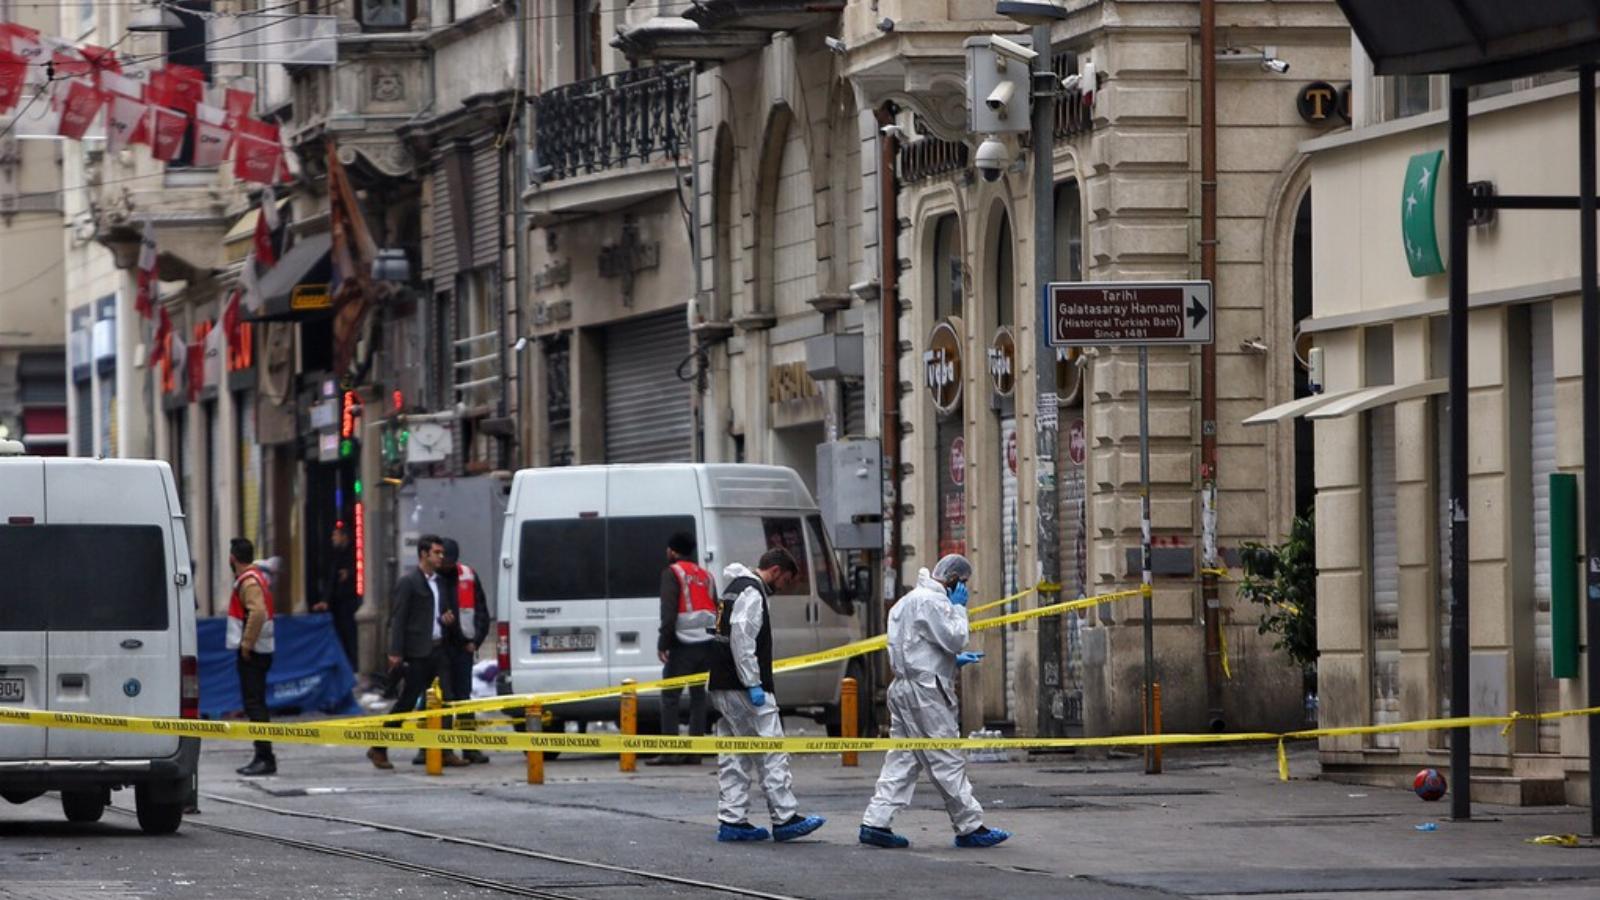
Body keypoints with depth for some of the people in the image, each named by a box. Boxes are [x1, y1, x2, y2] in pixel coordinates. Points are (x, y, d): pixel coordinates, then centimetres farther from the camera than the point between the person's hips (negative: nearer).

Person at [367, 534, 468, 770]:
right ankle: (378, 749, 5)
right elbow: (398, 619, -9)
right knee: (406, 702, -4)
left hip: (437, 650, 7)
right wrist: (395, 652, -16)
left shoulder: (440, 583, 17)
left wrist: (449, 619, 5)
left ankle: (445, 752, 4)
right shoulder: (408, 582, -6)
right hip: (417, 653, -7)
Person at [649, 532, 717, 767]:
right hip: (706, 643, 6)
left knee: (670, 696, -3)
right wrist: (712, 635, 17)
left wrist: (663, 643, -11)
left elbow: (669, 612, -12)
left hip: (684, 643, -6)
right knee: (698, 696, 10)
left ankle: (670, 751, -9)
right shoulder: (705, 575, 17)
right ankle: (694, 752, 7)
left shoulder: (673, 573, -4)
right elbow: (716, 610, 15)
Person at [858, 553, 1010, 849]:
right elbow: (954, 638, -16)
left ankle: (876, 822, 1)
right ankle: (970, 827, 1)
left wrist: (954, 660, 23)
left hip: (903, 688, 10)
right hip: (925, 691, -10)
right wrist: (958, 608, -3)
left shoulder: (908, 601, 21)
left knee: (902, 759, 8)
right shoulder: (932, 601, -13)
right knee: (947, 760, -4)